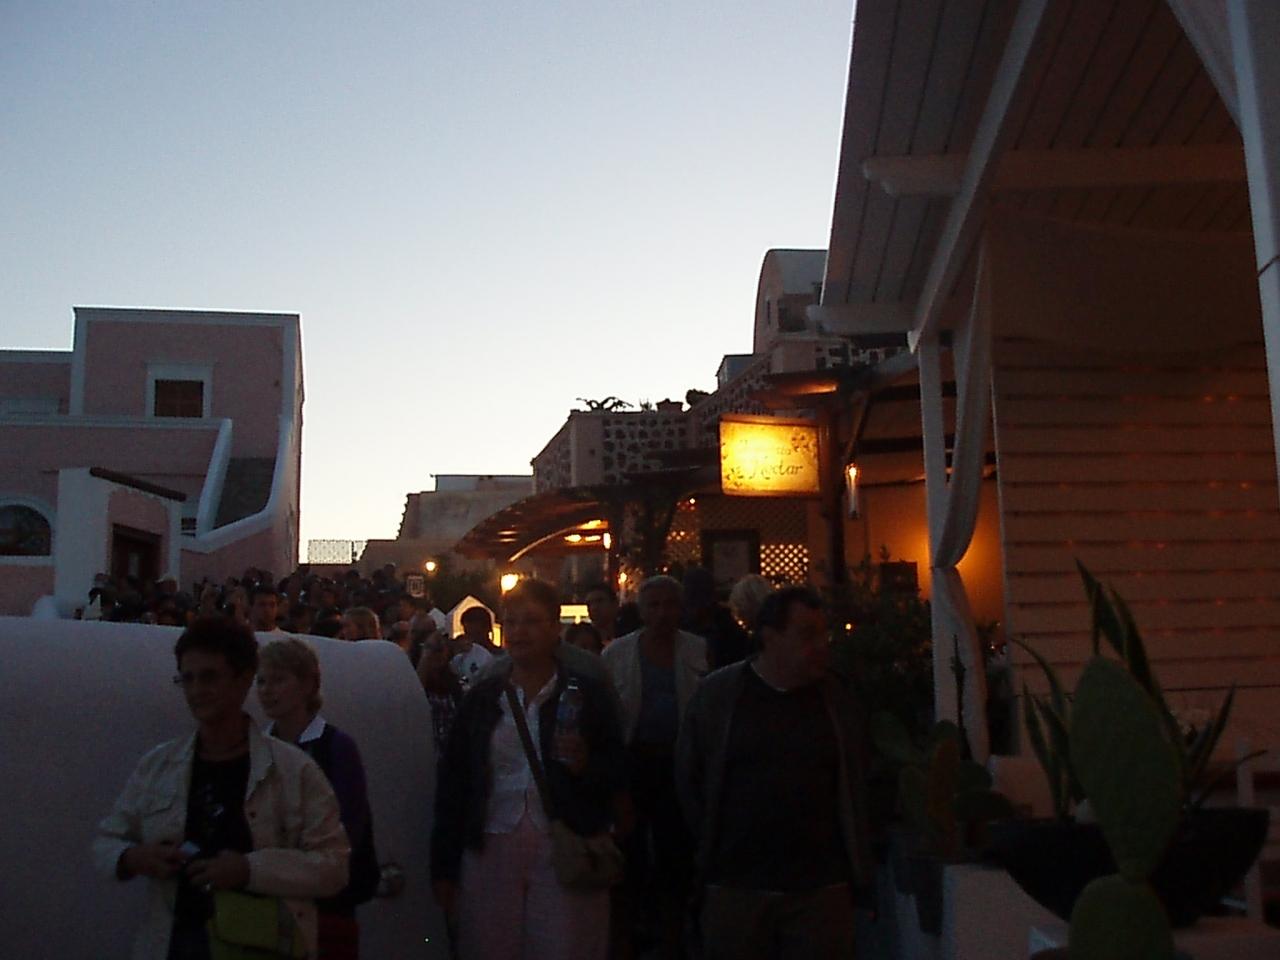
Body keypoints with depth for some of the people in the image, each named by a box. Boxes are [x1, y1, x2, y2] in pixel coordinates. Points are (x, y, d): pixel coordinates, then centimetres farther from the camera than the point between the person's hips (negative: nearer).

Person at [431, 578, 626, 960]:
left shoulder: (587, 693, 1)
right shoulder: (482, 696, 8)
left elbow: (617, 773, 5)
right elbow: (453, 782, 8)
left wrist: (585, 764, -16)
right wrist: (443, 868, 6)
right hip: (490, 853, 2)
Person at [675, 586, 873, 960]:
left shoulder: (836, 697, 2)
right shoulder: (717, 692, -3)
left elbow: (856, 785, 11)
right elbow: (689, 778, 5)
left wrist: (855, 868, 9)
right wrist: (715, 845, 5)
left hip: (821, 887, 1)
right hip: (735, 884, -1)